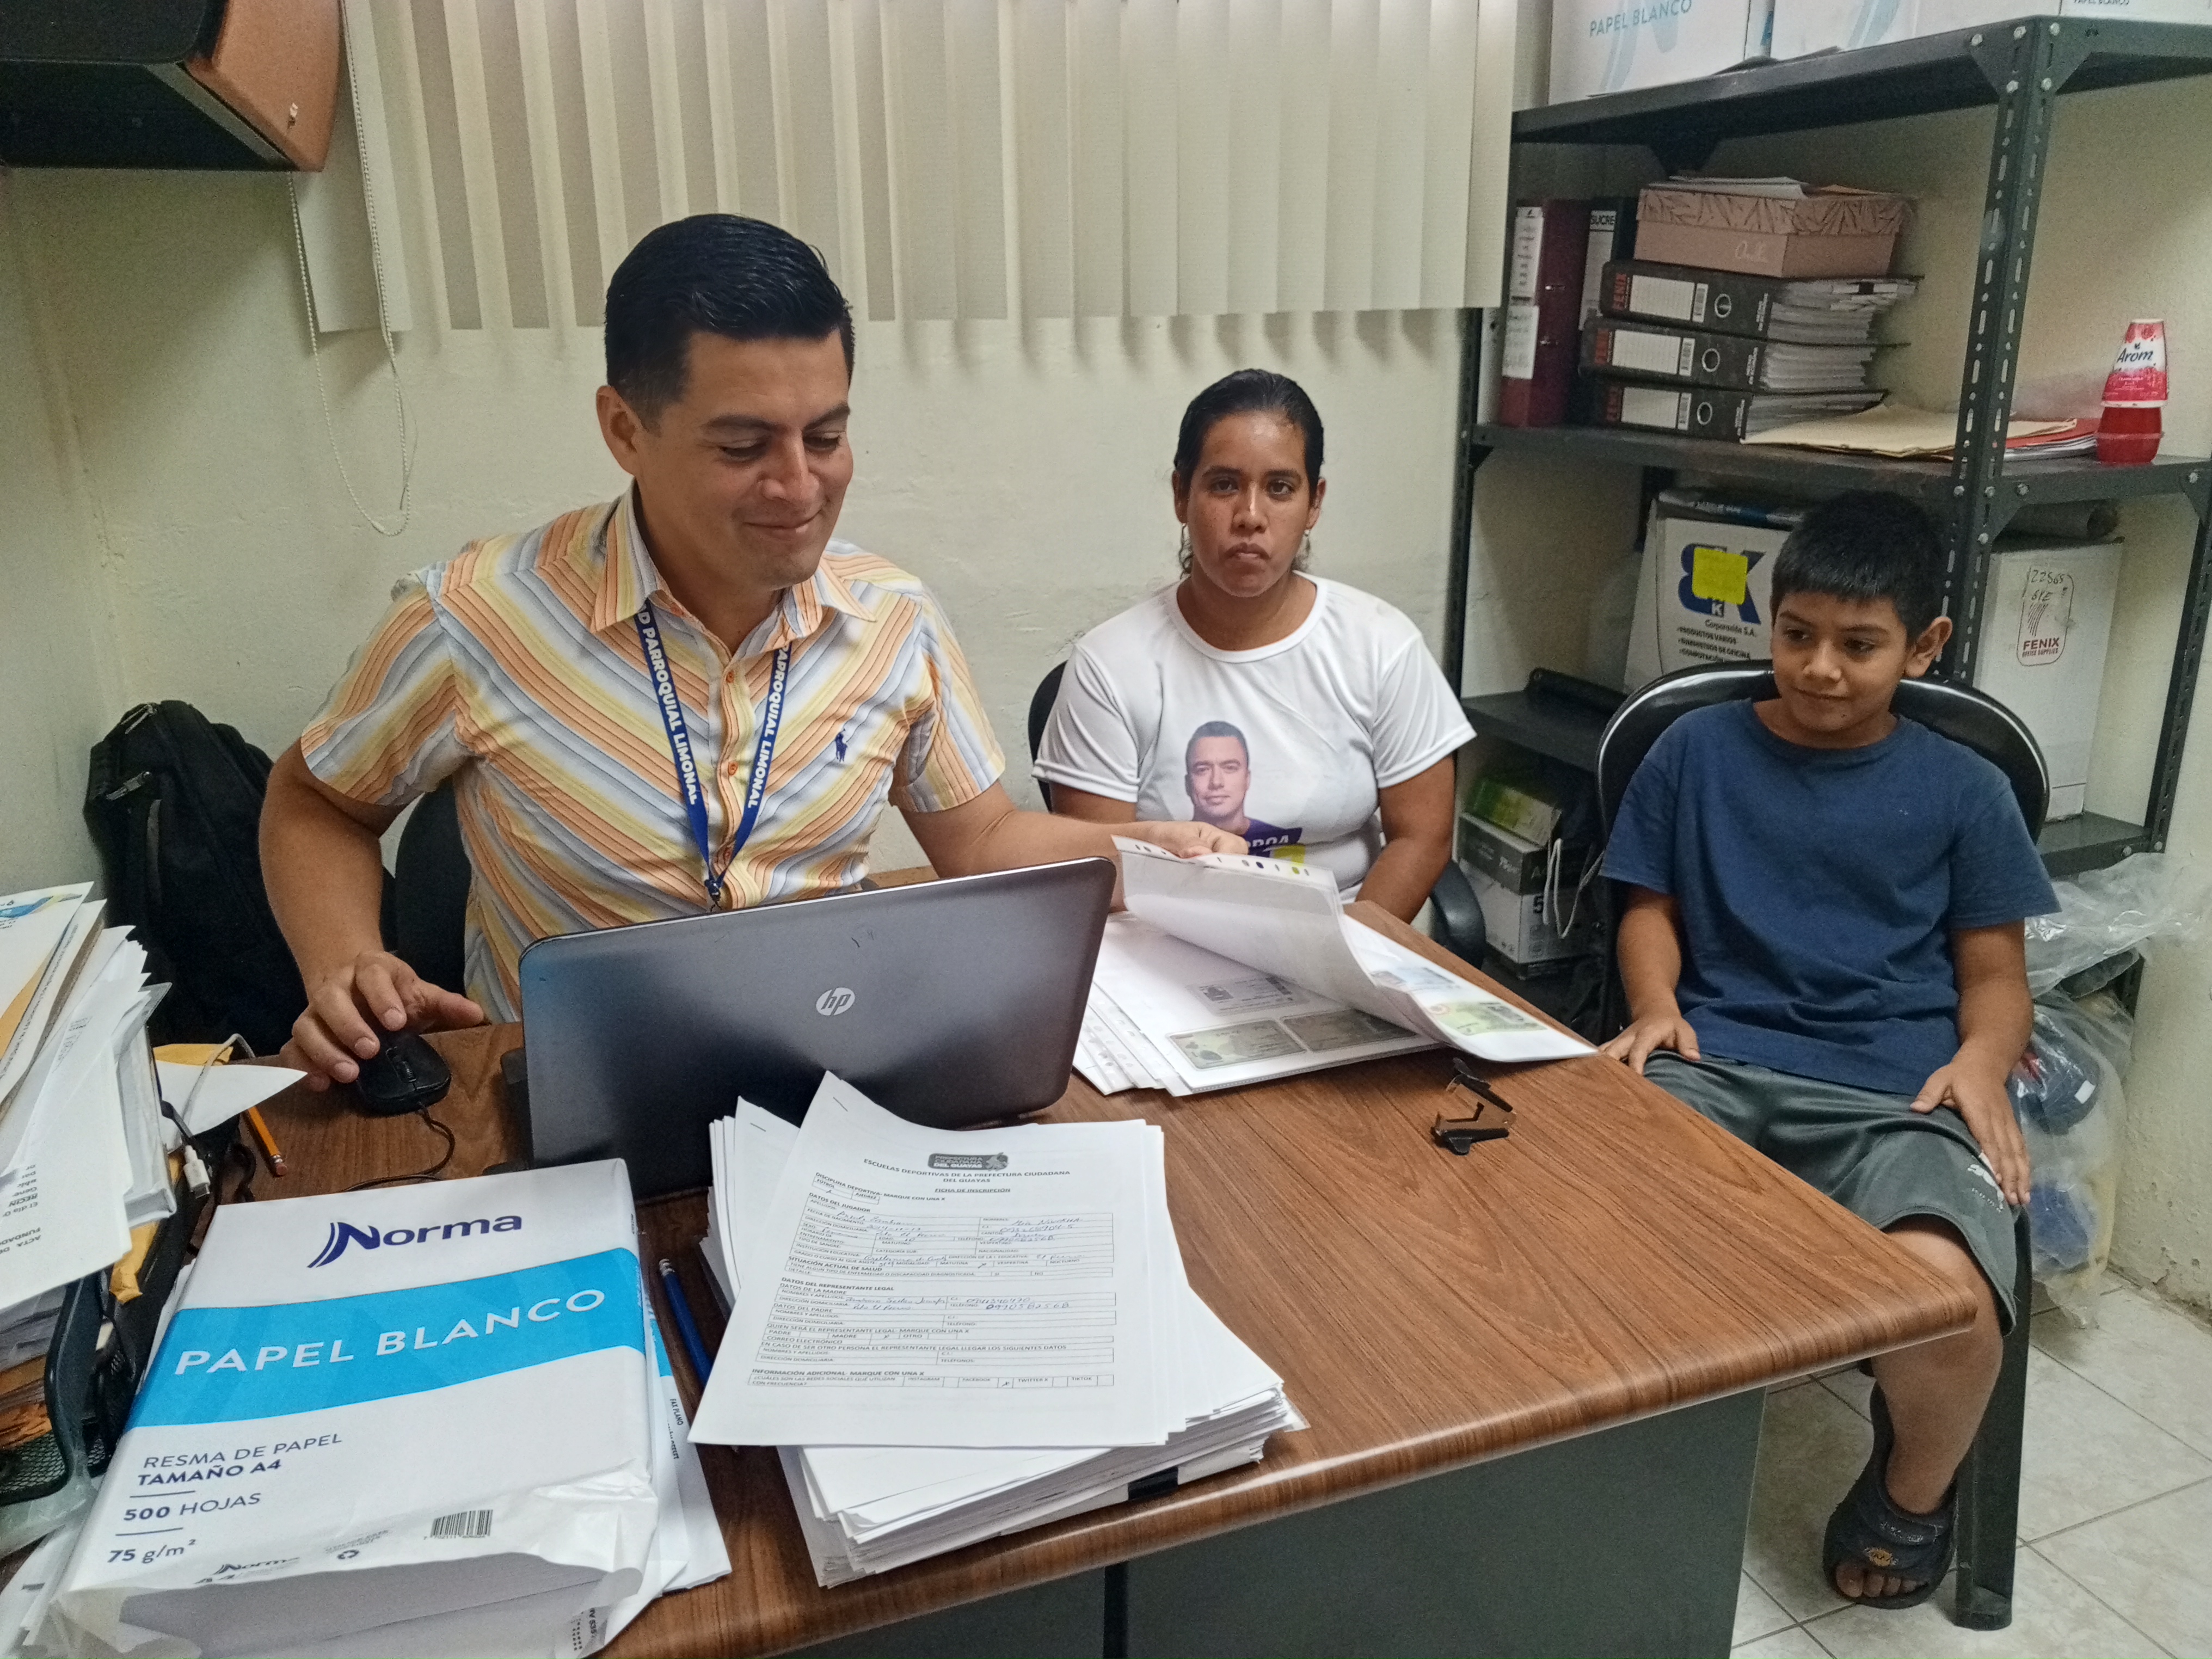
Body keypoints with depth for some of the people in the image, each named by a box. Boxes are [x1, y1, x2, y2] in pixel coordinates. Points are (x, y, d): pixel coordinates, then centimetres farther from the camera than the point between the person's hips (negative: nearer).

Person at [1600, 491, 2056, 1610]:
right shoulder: (1696, 749, 14)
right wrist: (1656, 1006, -3)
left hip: (1896, 1094, 0)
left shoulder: (1965, 792, 13)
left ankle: (1914, 1489, 8)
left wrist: (1982, 1059, -7)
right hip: (1712, 1062, 1)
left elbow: (1994, 968, 14)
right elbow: (1650, 908, 17)